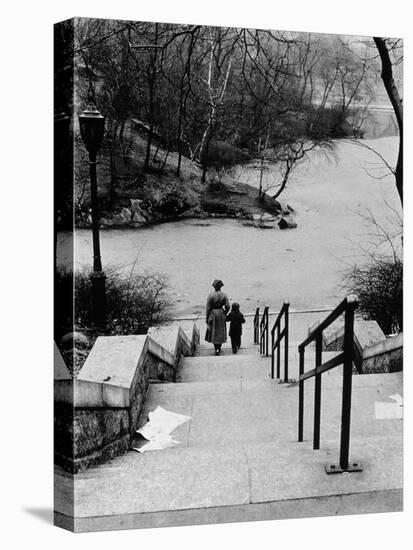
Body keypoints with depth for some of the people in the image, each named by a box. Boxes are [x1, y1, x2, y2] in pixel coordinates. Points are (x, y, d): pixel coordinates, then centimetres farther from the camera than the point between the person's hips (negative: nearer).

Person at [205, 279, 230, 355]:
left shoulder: (211, 295, -12)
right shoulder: (224, 295, -6)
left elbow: (208, 307, -10)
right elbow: (227, 307, -7)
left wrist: (207, 318, -2)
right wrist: (224, 314, 12)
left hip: (213, 314, -2)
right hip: (221, 313, 2)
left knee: (213, 331, 10)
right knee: (220, 331, 14)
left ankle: (216, 349, 3)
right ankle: (219, 348, 17)